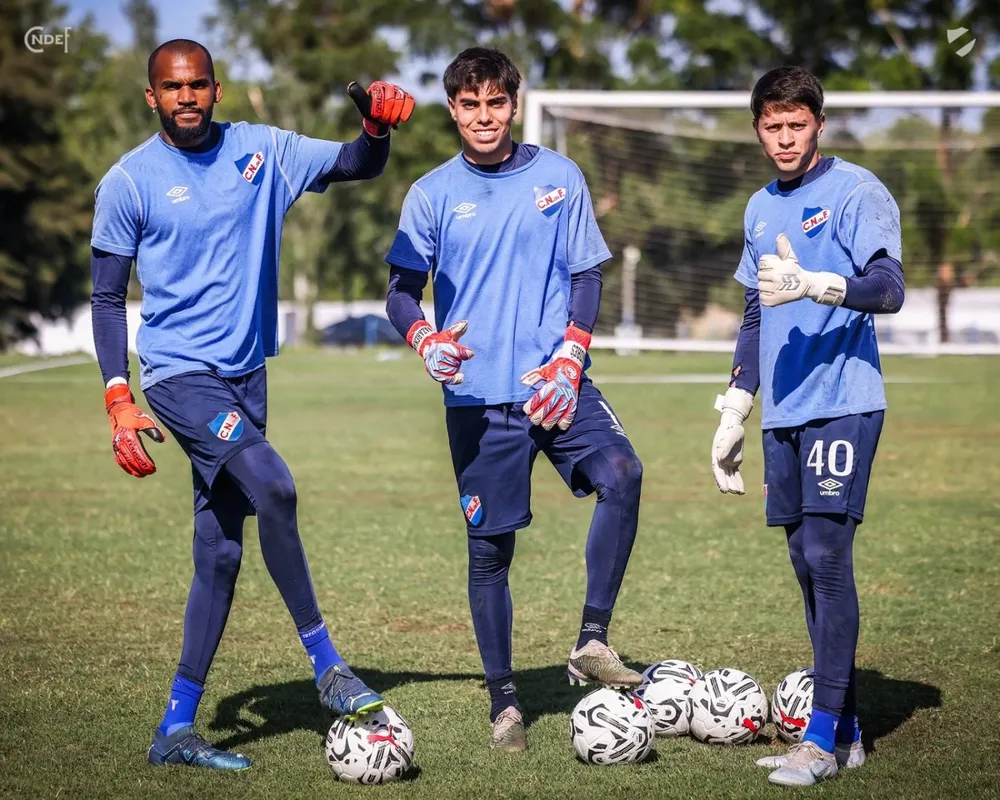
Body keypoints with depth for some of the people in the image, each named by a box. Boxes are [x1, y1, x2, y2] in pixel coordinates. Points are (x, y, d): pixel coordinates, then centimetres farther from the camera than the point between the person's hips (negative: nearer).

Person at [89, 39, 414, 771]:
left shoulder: (261, 152, 5)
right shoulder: (129, 182, -4)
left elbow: (355, 166, 5)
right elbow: (108, 297, -1)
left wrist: (377, 126, -19)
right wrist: (119, 400, -9)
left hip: (245, 373, 5)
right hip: (180, 372, -5)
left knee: (221, 552, 5)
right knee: (272, 486, -26)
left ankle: (176, 731, 11)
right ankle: (327, 664, -13)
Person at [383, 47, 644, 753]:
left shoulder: (559, 178, 5)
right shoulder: (433, 195, 4)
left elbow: (586, 274, 7)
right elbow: (401, 291, 5)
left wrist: (570, 360, -6)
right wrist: (424, 338, -18)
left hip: (557, 382, 0)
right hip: (477, 395, 0)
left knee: (622, 475, -25)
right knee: (489, 548, 2)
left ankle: (592, 643, -17)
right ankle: (504, 701, 14)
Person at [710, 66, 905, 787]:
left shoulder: (856, 191, -5)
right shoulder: (761, 209, 18)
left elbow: (889, 288, -17)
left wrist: (815, 284, -33)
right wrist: (734, 413, 21)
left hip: (843, 403, -7)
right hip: (783, 411, 8)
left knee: (827, 552, -13)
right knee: (806, 561, 7)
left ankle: (825, 738, -11)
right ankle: (846, 732, 13)